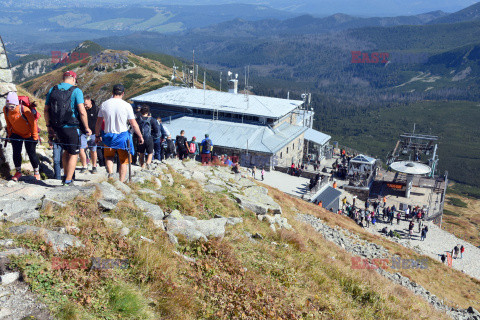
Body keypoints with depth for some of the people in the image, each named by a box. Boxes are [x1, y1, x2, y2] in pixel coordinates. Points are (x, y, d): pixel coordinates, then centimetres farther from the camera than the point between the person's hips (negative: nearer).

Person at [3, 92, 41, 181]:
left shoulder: (24, 110, -29)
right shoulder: (6, 110, -14)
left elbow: (33, 123, -18)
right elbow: (8, 123, 4)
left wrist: (35, 136, -13)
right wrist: (9, 134, 9)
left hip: (28, 134, -4)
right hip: (16, 134, 4)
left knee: (31, 153, -1)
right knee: (16, 152, -3)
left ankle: (36, 172, 17)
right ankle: (18, 172, 16)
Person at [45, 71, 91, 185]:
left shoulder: (52, 90, 7)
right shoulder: (76, 91, -9)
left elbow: (46, 110, 10)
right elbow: (82, 112, -16)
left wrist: (49, 126, 19)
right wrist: (87, 128, -7)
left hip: (57, 128, 5)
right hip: (71, 127, -5)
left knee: (67, 150, 26)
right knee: (74, 154, 9)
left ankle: (65, 175, 27)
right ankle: (68, 180, 11)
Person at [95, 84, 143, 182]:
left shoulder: (104, 104, 0)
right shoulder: (127, 106, -9)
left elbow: (98, 122, 7)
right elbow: (134, 124, -6)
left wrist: (97, 135, 21)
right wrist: (140, 136, 6)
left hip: (108, 136, 2)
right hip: (123, 136, -2)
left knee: (108, 157, 24)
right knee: (123, 160, 11)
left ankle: (110, 172, -1)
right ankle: (121, 182, 9)